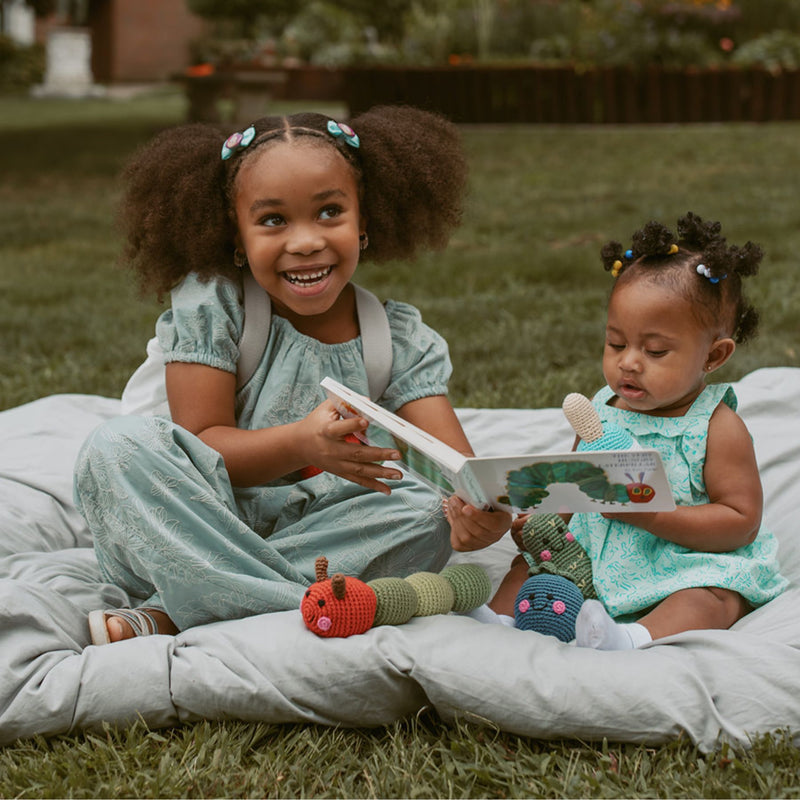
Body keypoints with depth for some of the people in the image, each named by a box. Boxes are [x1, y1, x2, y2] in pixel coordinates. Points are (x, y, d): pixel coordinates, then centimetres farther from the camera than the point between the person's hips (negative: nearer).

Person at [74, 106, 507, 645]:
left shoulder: (402, 342, -2)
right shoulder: (212, 305, -8)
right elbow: (202, 444, -14)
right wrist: (303, 443, -34)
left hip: (313, 537, 2)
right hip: (197, 532, -2)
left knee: (428, 510, -25)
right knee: (119, 449, -28)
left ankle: (163, 617, -28)